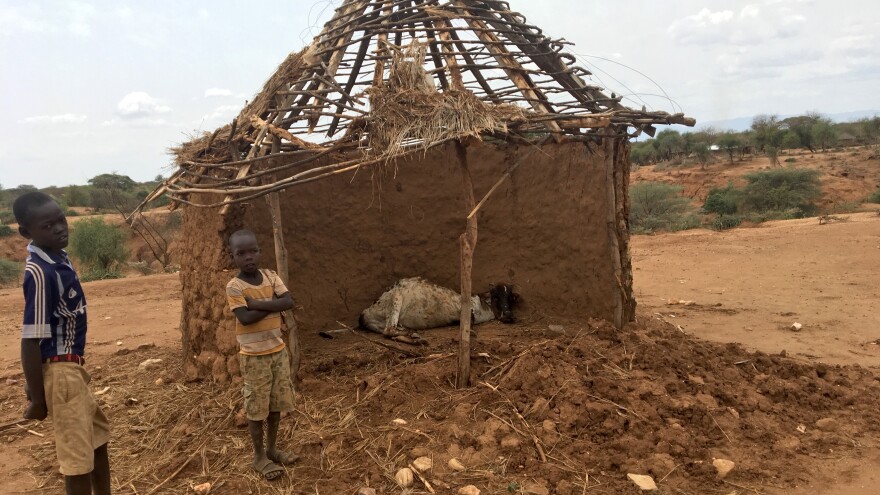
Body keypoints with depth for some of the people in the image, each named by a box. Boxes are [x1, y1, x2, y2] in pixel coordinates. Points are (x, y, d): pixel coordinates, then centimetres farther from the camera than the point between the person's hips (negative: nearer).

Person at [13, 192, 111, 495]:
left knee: (98, 435, 25)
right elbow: (30, 340, -23)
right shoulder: (40, 272, -24)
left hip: (72, 366, 10)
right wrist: (38, 398, -18)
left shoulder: (58, 259, 4)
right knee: (78, 453, 3)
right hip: (60, 370, -10)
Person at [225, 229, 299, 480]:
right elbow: (245, 318, -25)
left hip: (278, 350, 5)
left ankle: (272, 449, 32)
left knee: (276, 403, 15)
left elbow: (289, 302, -12)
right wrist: (272, 304, -16)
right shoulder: (234, 286, -13)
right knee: (257, 407, 6)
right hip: (254, 356, -5)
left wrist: (258, 303, -20)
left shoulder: (271, 276, 1)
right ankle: (259, 456, 21)